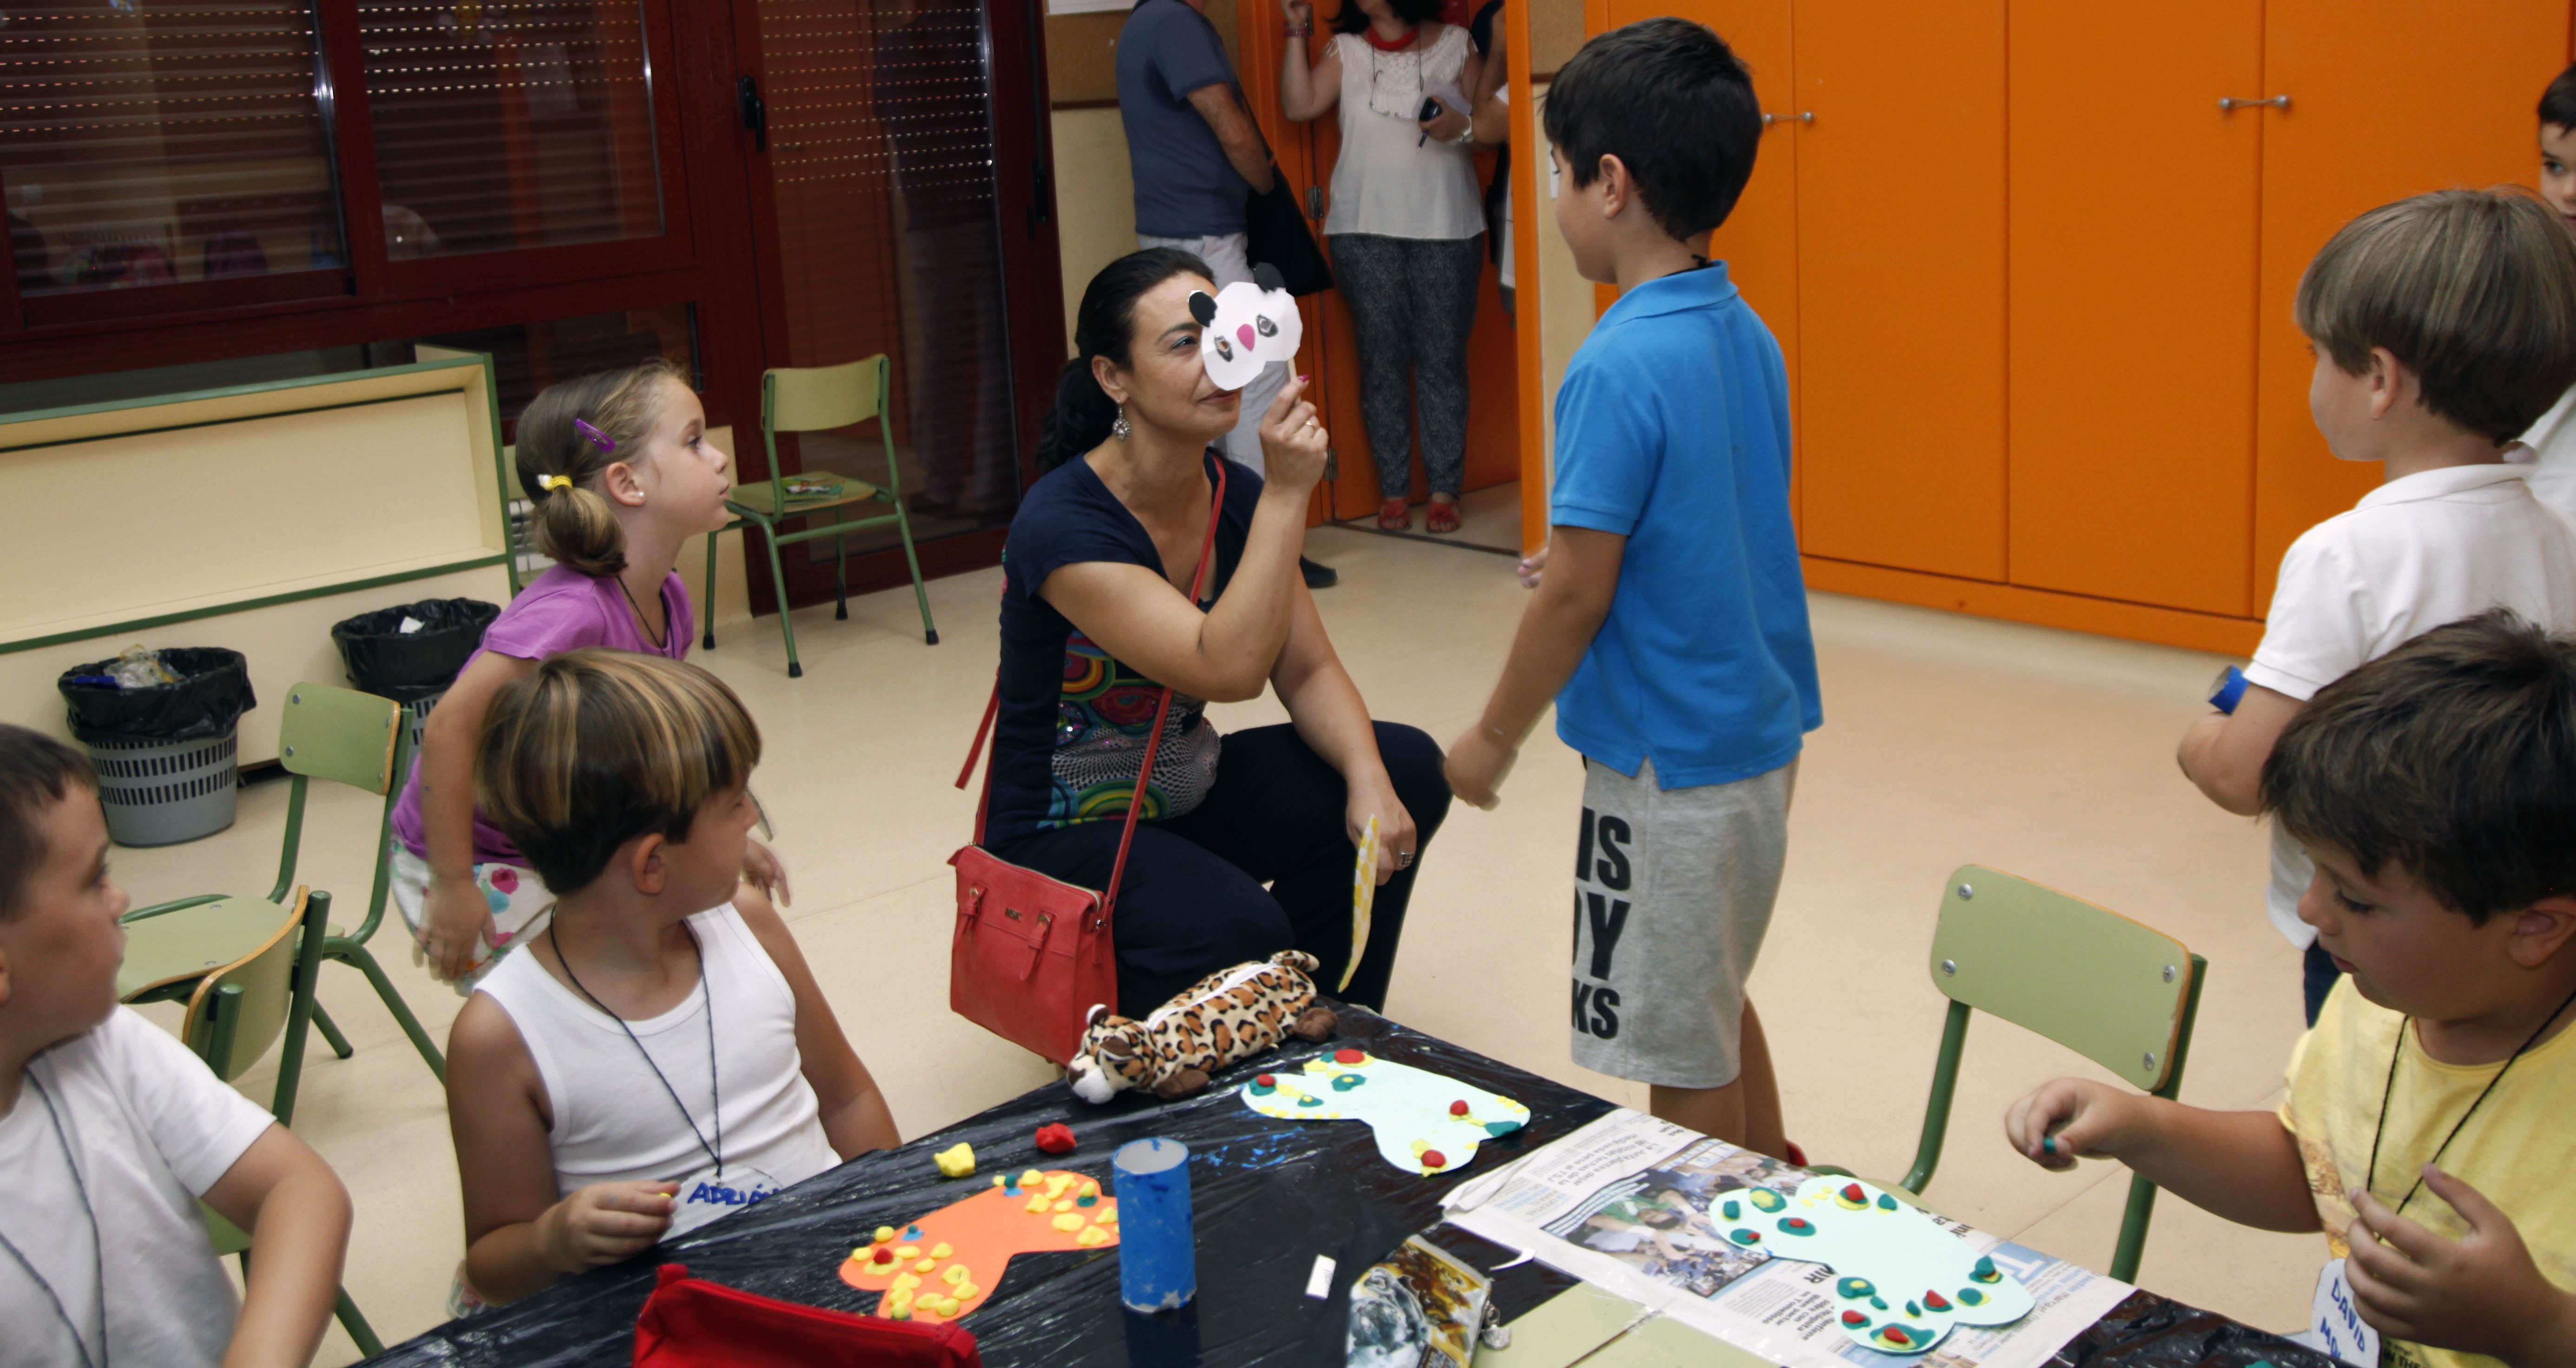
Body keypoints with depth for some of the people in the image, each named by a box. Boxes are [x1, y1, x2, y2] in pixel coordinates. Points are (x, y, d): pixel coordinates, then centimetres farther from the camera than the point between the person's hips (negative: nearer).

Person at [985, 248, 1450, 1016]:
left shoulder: (1235, 495, -4)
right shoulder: (1063, 525, -26)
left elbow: (1308, 673, -2)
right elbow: (1228, 670, -34)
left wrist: (1367, 780, -21)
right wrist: (1287, 495, -37)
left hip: (1189, 791, 7)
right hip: (1066, 832, -7)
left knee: (1407, 771, -10)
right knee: (1238, 930, -33)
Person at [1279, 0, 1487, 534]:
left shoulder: (1454, 44, 7)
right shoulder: (1345, 50, 9)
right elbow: (1299, 105, -4)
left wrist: (1463, 128, -14)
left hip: (1445, 228, -1)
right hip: (1365, 229, 1)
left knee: (1442, 357, 0)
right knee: (1382, 356, 2)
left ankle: (1445, 489, 7)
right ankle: (1393, 489, 9)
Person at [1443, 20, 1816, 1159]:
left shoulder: (1620, 367, -22)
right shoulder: (1749, 337, 4)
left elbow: (1576, 594, -19)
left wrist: (1495, 738, -7)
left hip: (1670, 761, -9)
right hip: (1760, 733, 9)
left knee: (1683, 1049, 7)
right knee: (1715, 1001, 26)